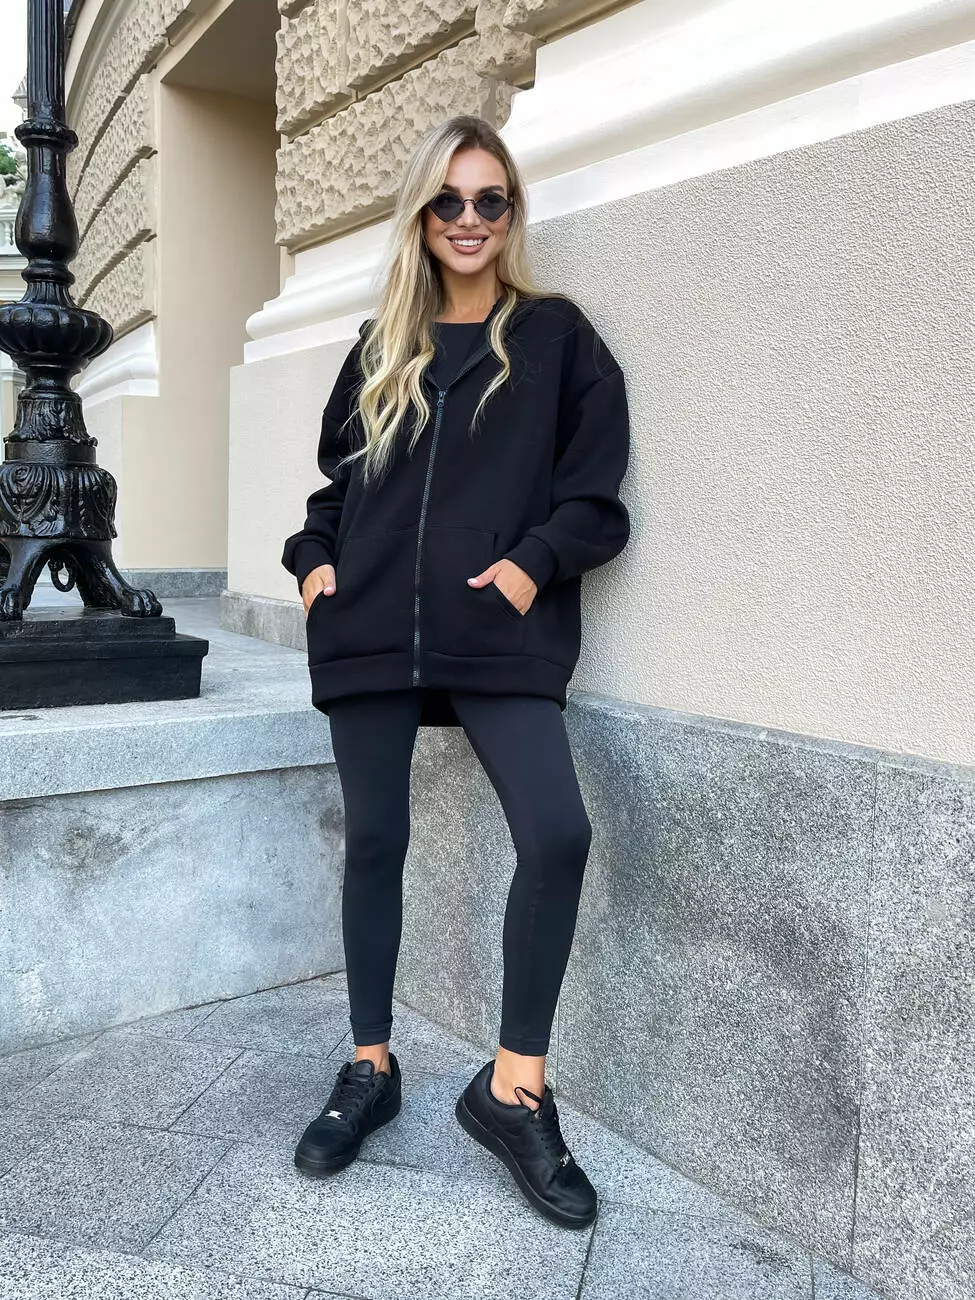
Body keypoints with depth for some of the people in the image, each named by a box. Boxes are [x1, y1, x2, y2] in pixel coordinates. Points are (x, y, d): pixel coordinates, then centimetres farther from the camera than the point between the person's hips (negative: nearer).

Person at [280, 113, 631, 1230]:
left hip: (501, 634, -3)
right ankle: (370, 1069, 23)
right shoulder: (380, 345, 18)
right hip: (372, 627, 3)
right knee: (373, 842, 7)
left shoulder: (554, 334, 9)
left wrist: (535, 560, -11)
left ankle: (513, 1089, -1)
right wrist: (315, 557, 7)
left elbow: (595, 483, 3)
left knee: (556, 834, -18)